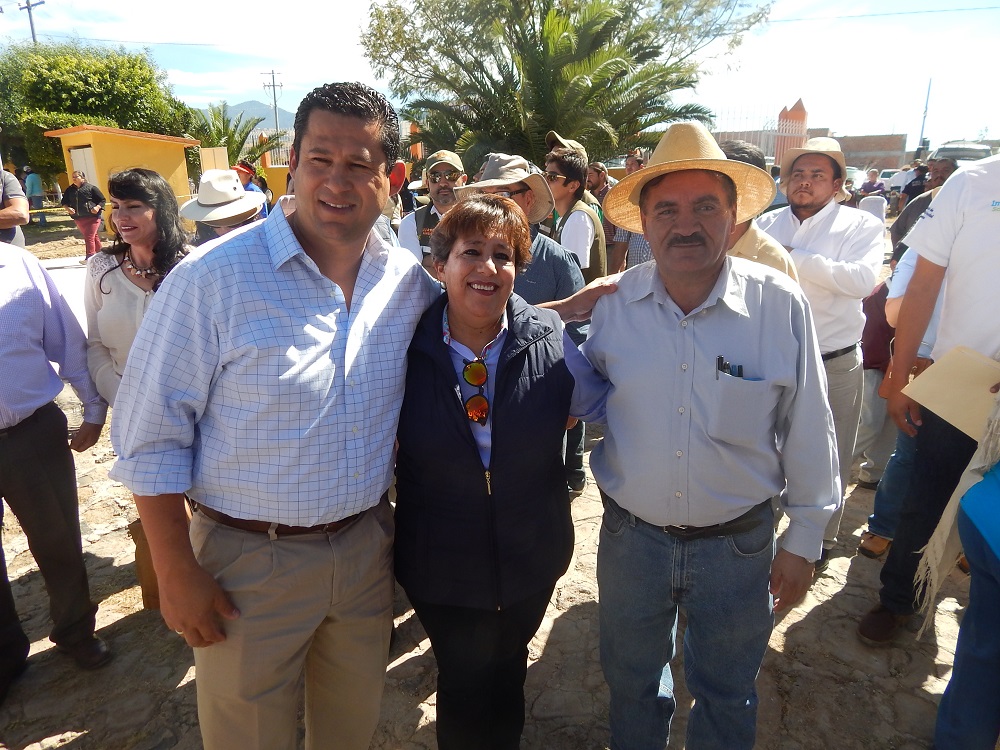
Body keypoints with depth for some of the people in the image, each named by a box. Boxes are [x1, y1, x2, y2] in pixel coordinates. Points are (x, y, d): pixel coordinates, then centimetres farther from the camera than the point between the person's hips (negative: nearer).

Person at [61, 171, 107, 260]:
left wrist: (97, 207, -20)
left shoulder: (91, 187, -5)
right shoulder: (70, 190, 11)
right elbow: (64, 202, 18)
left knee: (89, 237, -13)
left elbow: (103, 200, -4)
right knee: (93, 237, 15)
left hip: (92, 217, -6)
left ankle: (89, 257, -14)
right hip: (78, 218, 6)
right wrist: (67, 208, -2)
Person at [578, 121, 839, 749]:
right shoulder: (613, 304, -10)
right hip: (630, 536, 2)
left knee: (726, 694, 23)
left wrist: (805, 538, -1)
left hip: (737, 545, -1)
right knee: (631, 679, 26)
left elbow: (808, 431, -7)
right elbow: (587, 395, 6)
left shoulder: (781, 304, -15)